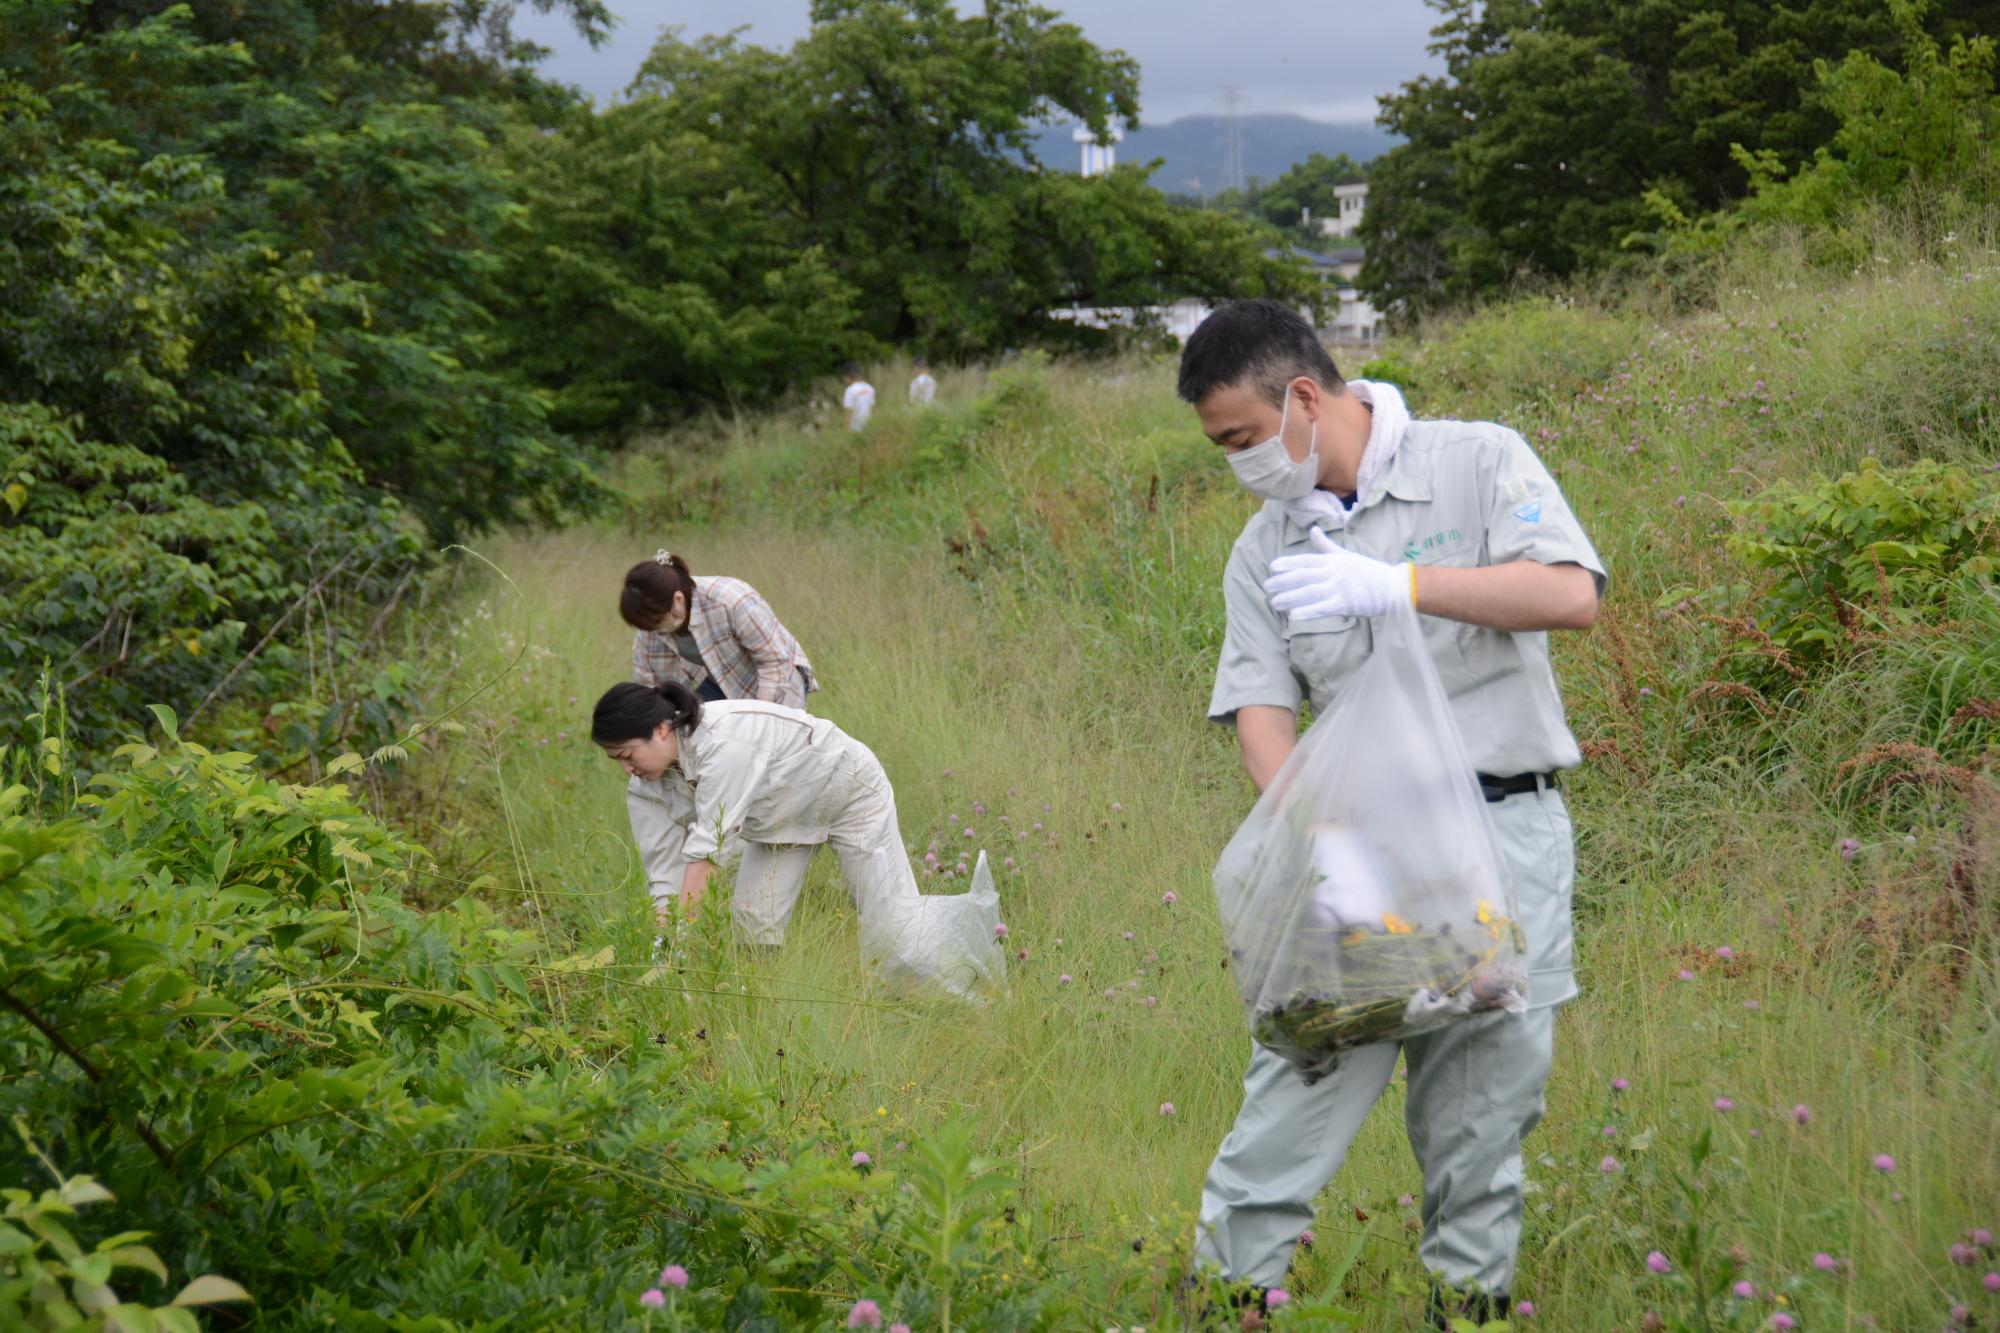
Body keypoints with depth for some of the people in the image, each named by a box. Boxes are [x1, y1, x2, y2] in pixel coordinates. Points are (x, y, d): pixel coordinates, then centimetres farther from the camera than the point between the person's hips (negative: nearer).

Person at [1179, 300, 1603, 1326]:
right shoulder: (1265, 550, 11)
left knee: (1486, 1088, 2)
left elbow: (1571, 596, -14)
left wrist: (1398, 583, -21)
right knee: (1301, 1072, -8)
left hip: (1502, 829, -2)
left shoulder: (1479, 463, 0)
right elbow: (1260, 707, 1)